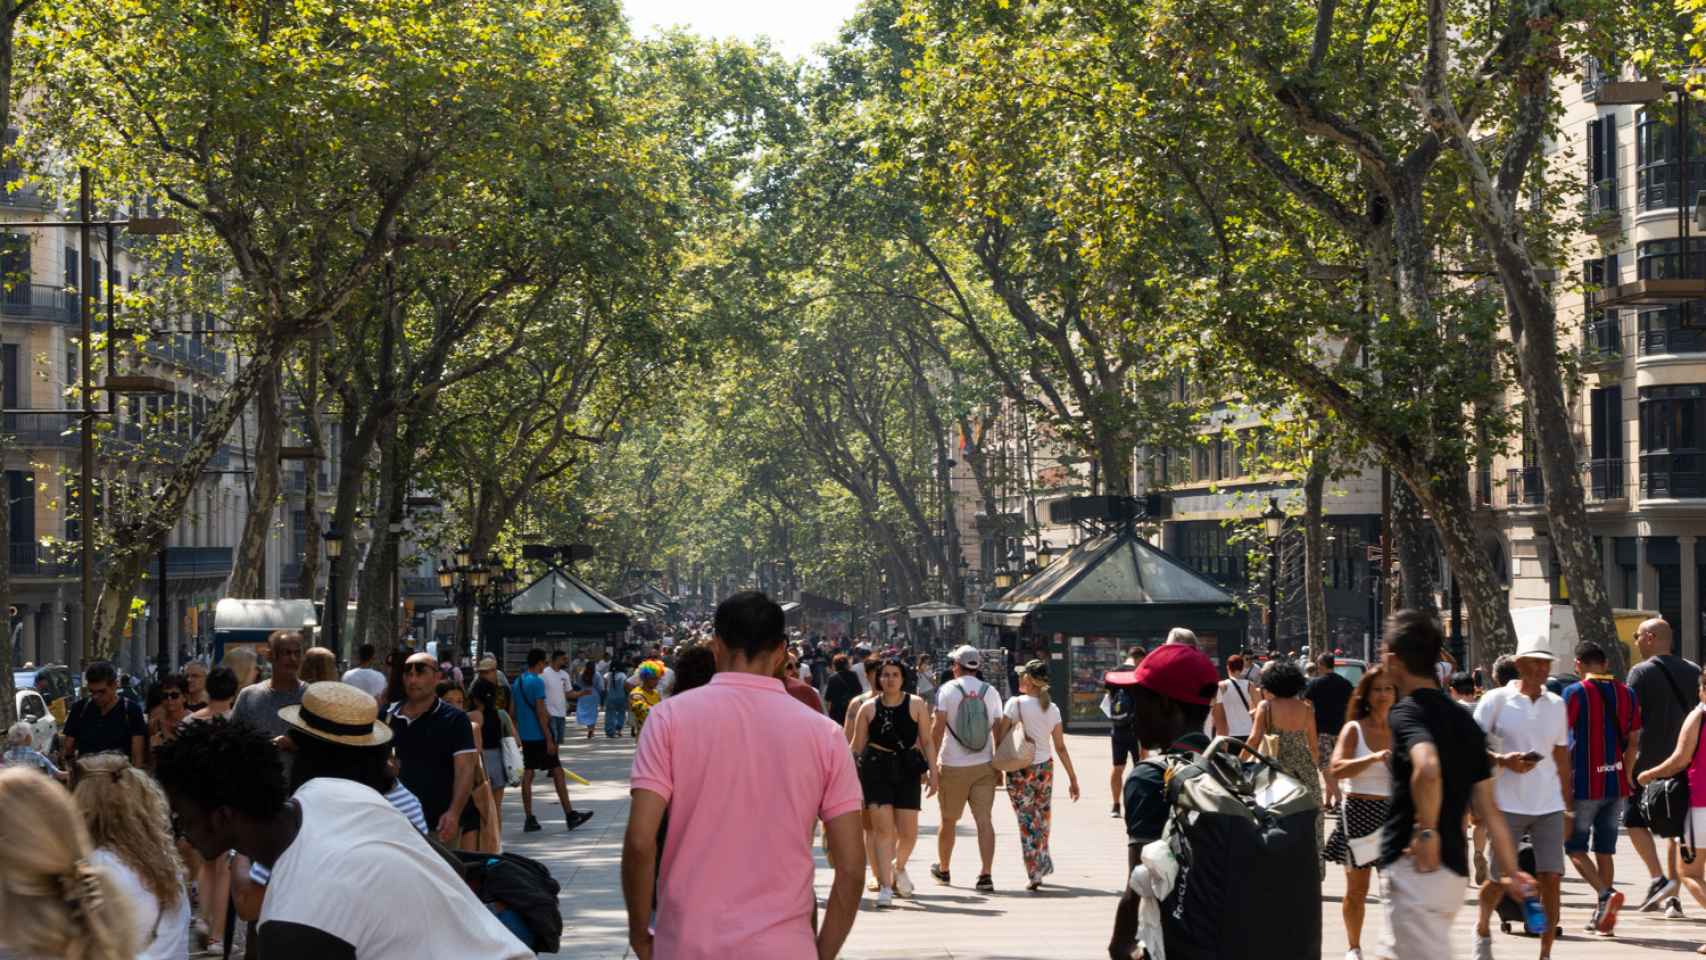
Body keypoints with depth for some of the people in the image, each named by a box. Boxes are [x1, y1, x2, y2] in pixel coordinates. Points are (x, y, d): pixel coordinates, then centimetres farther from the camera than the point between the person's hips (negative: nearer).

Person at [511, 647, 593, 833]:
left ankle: (529, 819, 6)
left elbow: (512, 712, 15)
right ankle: (570, 815, 2)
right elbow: (540, 713, -18)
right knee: (557, 772, -1)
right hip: (539, 736, -8)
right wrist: (549, 739, -17)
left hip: (525, 737, 8)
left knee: (527, 774, 7)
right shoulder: (537, 682, -15)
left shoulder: (518, 682, 11)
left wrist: (517, 733, 22)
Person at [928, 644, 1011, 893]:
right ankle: (985, 875, -14)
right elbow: (999, 729, 7)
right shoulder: (990, 691, 5)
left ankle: (942, 869, 30)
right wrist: (999, 765, 15)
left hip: (952, 766, -2)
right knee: (984, 820, -3)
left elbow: (938, 726, -12)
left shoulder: (948, 689, -5)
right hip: (984, 766, 2)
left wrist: (933, 760, -7)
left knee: (948, 820, 13)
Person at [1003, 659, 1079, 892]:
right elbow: (1060, 747, 3)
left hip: (1019, 770, -4)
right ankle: (1043, 866, 29)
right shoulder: (1052, 709, 2)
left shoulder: (1016, 704, -11)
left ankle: (1035, 875, -2)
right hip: (1044, 768, 4)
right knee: (1042, 818, 19)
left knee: (1027, 821, 1)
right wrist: (1073, 778, 8)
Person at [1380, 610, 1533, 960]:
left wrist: (1426, 832, -22)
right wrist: (1512, 872, 16)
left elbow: (1427, 769, -34)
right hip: (1453, 871, 9)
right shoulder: (1465, 721, 13)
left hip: (1415, 869, -9)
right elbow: (1489, 810, 14)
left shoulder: (1406, 712, -11)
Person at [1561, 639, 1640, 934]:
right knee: (1605, 850, 11)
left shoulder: (1574, 693, -8)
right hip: (1616, 785, 5)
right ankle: (1602, 916, 10)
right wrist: (1625, 777, 17)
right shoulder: (1626, 694, 7)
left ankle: (1605, 895, -17)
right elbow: (1633, 742, 9)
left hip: (1585, 785, -5)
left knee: (1575, 847, 4)